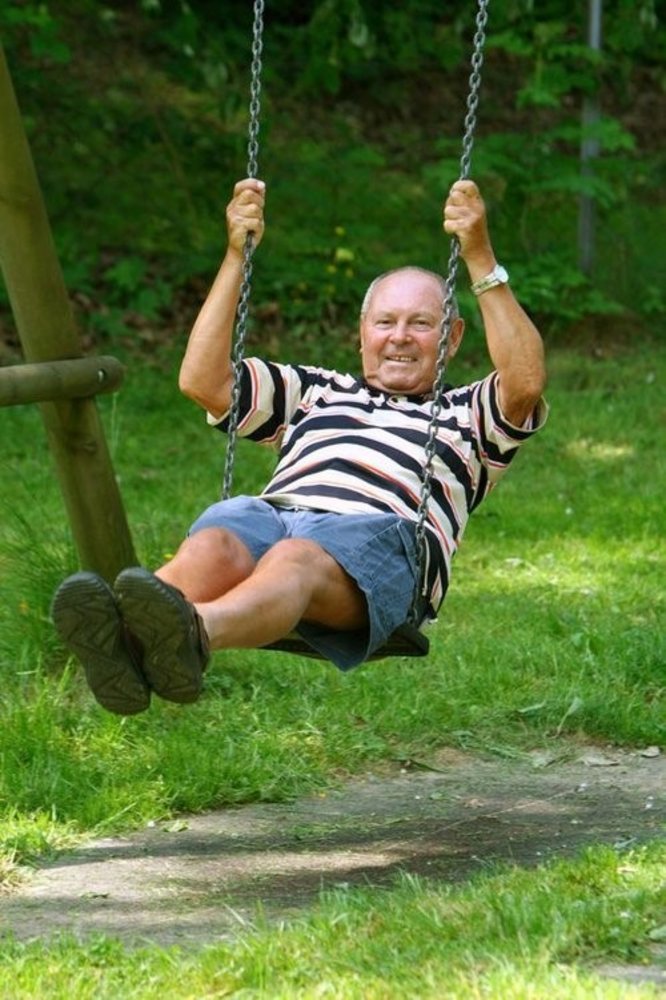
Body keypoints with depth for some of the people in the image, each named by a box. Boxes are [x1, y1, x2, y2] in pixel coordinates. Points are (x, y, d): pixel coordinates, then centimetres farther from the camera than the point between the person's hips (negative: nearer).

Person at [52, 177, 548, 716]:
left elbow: (525, 384, 9)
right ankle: (128, 641, -70)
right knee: (212, 547, -37)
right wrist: (236, 256, 23)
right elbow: (202, 381, 28)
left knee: (298, 559, -41)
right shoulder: (315, 393, 42)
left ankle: (195, 632, -74)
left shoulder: (467, 417, 33)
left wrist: (480, 258, 4)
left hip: (379, 535, -3)